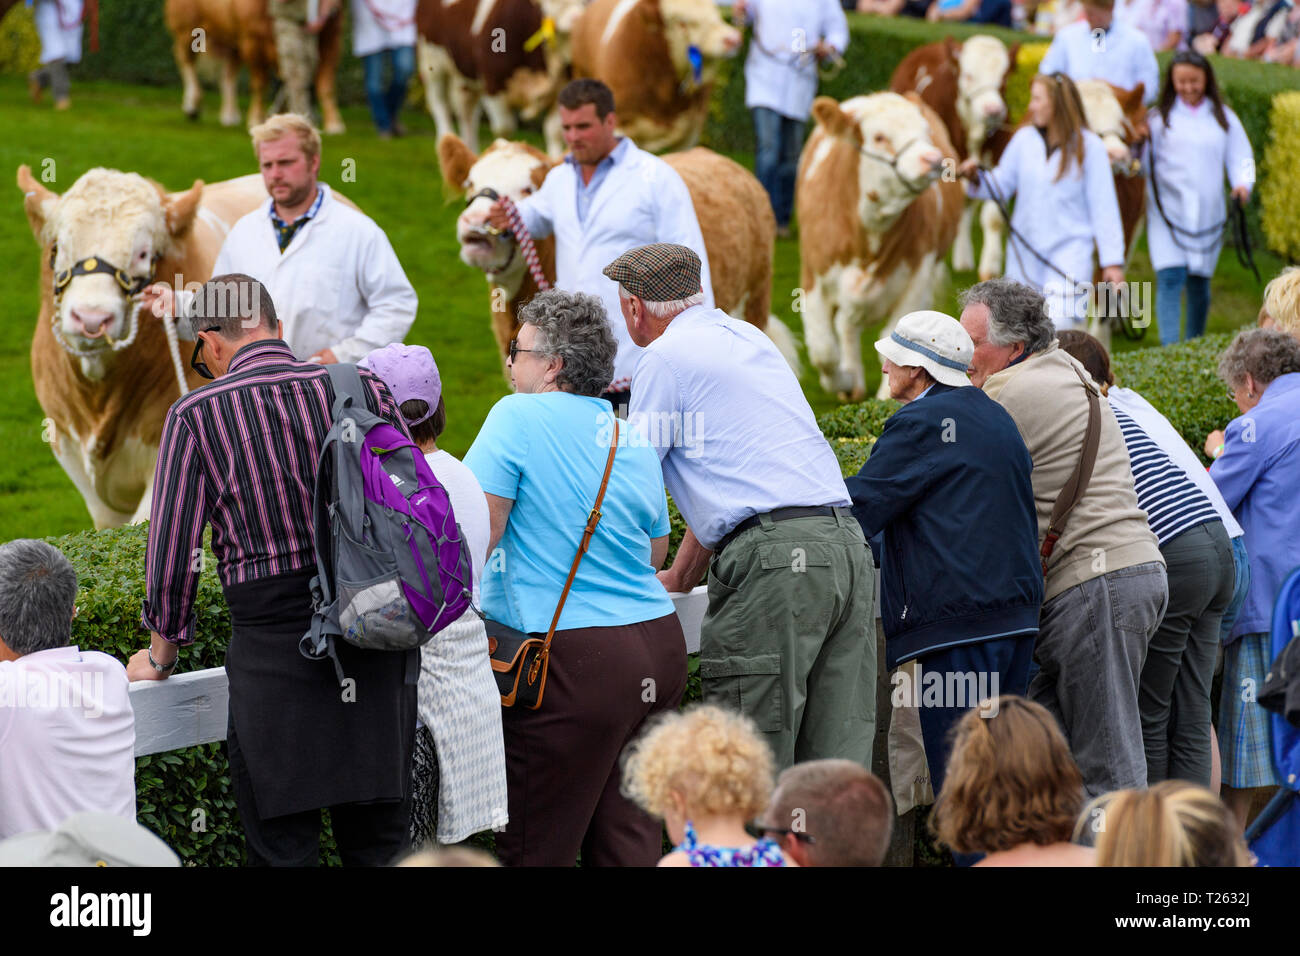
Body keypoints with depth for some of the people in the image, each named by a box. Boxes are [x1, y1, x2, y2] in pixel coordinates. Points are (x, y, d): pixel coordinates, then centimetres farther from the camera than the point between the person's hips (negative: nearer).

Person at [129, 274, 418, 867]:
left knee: (282, 846, 3)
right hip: (377, 653, 3)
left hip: (272, 647, -3)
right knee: (378, 844, 11)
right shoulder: (362, 389, 6)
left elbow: (173, 547, 1)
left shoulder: (197, 415, -2)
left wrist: (161, 654, 15)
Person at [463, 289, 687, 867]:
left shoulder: (518, 418, -6)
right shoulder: (635, 443, 15)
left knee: (534, 846, -2)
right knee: (629, 839, 10)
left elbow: (474, 533, -11)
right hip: (660, 647, 8)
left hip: (576, 662, -8)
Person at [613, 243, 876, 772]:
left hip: (773, 560, -8)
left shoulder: (664, 358, 1)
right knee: (837, 758, 5)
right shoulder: (748, 337, 26)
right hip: (845, 544, 8)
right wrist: (680, 578, 40)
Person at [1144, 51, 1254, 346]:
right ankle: (1170, 350, -18)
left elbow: (1240, 156, 8)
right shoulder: (1160, 117, 3)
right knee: (1170, 279, -14)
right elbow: (1144, 160, -2)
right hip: (1168, 211, -2)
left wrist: (1242, 183, -11)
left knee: (1199, 282, 10)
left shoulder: (1223, 118, 10)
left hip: (1207, 214, 2)